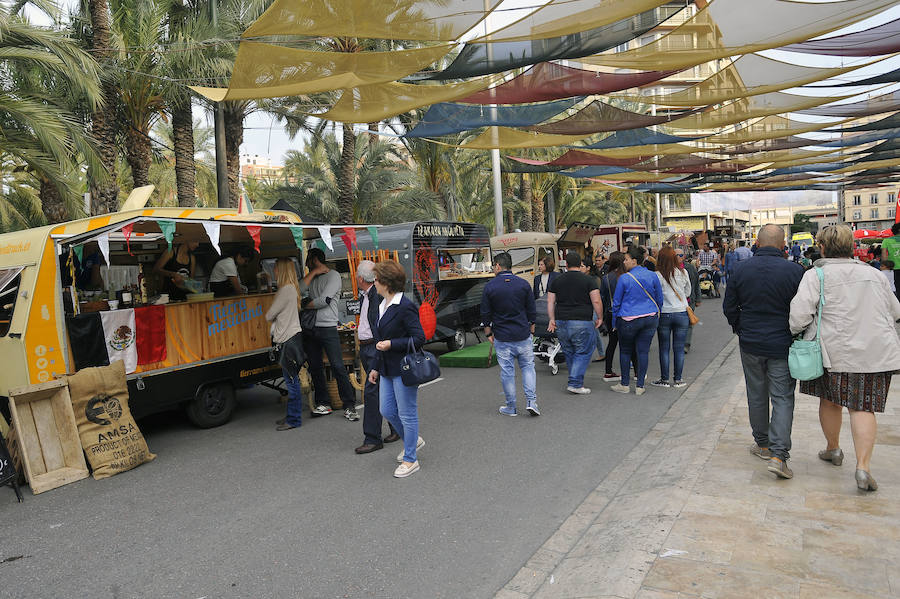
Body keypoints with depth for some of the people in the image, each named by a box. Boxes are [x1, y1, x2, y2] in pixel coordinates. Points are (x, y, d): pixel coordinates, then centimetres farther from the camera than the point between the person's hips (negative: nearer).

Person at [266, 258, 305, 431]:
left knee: (292, 381, -4)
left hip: (290, 339, -10)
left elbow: (269, 315, -10)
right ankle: (291, 415, 23)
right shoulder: (291, 289, 16)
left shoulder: (286, 290, -15)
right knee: (291, 380, 15)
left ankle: (293, 420, 2)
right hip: (289, 338, 10)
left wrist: (269, 313, 10)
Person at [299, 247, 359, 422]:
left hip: (327, 327, -7)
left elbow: (324, 300, -14)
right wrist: (313, 273, 0)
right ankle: (323, 403, 18)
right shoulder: (312, 277, 18)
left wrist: (305, 306, 0)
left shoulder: (333, 275, -3)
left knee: (338, 367, -8)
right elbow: (299, 290, 0)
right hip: (310, 329, 7)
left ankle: (349, 406, -4)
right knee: (315, 367, 8)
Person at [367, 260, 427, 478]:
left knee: (407, 414, 3)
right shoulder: (382, 306, 11)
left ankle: (410, 459, 17)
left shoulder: (405, 307, -18)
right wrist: (376, 367, 19)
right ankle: (413, 440, 38)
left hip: (404, 370, -9)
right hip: (387, 370, 9)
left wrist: (391, 344, -20)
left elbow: (419, 339, -19)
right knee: (387, 411, 15)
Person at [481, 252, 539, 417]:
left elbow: (485, 315, -1)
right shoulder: (523, 284, 0)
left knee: (507, 372, 6)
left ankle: (511, 407, 15)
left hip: (502, 338, -1)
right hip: (523, 335, 1)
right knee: (528, 367, 13)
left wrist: (489, 334, 10)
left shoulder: (490, 287, -5)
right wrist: (531, 331, 15)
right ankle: (531, 401, 1)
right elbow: (532, 312, 4)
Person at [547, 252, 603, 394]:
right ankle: (575, 383, -4)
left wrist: (552, 319, 13)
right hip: (582, 322, -4)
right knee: (583, 352, 3)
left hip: (561, 322, 4)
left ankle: (576, 381, 24)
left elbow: (550, 301, 8)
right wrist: (600, 318, 3)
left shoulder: (557, 280, 8)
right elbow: (596, 301, -8)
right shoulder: (588, 280, -3)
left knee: (569, 353, 15)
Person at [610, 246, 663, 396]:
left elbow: (616, 302, -2)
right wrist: (656, 315, 20)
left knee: (625, 351, 11)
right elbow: (660, 299, 9)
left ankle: (624, 385, 17)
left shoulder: (624, 278, -9)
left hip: (629, 320, -3)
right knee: (643, 351, 7)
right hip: (650, 318, 3)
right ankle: (640, 386, 11)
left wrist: (615, 322, 8)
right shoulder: (652, 276, 1)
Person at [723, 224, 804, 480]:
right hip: (782, 346, -2)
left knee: (757, 396, 15)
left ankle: (762, 444, 28)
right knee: (782, 398, 3)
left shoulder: (742, 270, -4)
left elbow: (729, 307, 3)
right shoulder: (794, 271, -12)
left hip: (750, 344, 2)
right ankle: (779, 454, -5)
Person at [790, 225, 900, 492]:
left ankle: (833, 449, 35)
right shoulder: (874, 275, 6)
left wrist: (795, 332, 0)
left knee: (829, 400, 17)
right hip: (876, 352, 3)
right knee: (863, 407, 4)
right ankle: (863, 465, -6)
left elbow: (799, 313, -19)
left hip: (834, 351, -2)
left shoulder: (816, 275, -8)